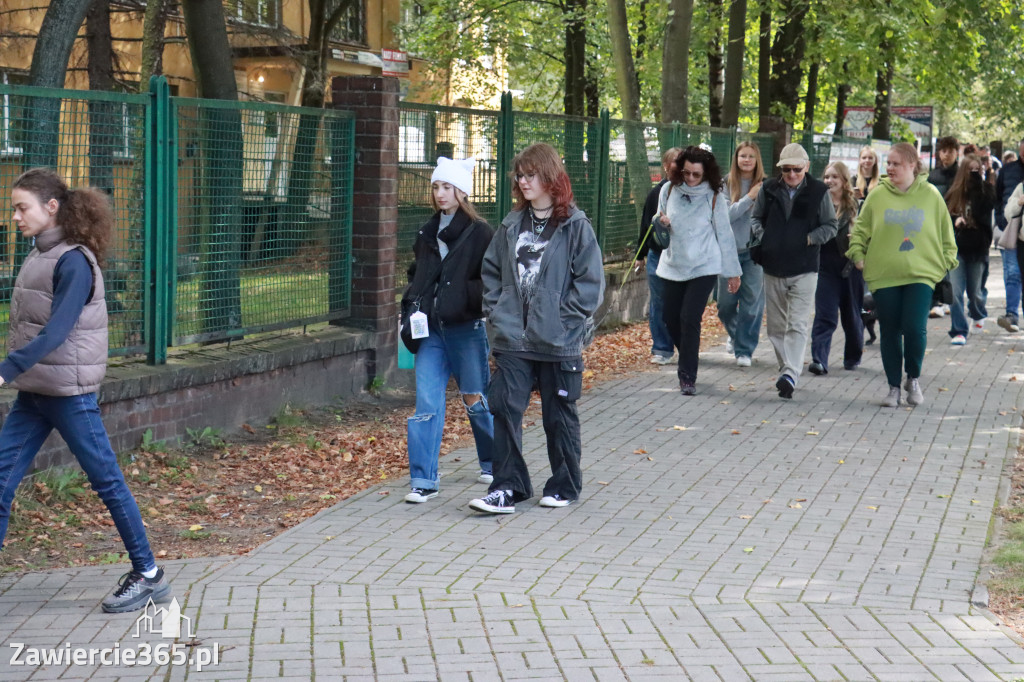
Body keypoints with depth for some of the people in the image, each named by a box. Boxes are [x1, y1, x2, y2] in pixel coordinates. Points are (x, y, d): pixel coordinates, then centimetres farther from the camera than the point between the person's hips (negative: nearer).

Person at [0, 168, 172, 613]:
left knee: (106, 480, 1)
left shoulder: (73, 262, -16)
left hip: (69, 392, -9)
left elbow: (56, 331, -25)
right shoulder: (40, 256, 10)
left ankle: (148, 574, 12)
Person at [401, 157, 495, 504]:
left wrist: (463, 296, -20)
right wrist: (411, 303, 11)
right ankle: (423, 480, -2)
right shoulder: (427, 233, 13)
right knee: (426, 403, -3)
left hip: (467, 328, -5)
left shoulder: (479, 233, -6)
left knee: (475, 400, 9)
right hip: (431, 329, 5)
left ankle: (492, 463, 31)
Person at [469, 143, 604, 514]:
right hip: (512, 339, 4)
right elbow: (491, 270, 17)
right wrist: (496, 312, 5)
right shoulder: (511, 225, 8)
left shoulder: (575, 226, -7)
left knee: (559, 414, 9)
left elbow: (590, 282, -8)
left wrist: (563, 319, -12)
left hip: (559, 341, -4)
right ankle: (507, 487, 2)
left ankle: (564, 486, 24)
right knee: (505, 408, -3)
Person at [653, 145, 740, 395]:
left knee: (690, 319, -13)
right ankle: (687, 362, 33)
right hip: (672, 266, 4)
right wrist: (661, 222, -12)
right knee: (672, 320, 7)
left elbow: (724, 234, 0)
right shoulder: (669, 190, 1)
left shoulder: (714, 197, -7)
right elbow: (659, 221, 14)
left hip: (704, 268, -4)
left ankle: (688, 376, -7)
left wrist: (733, 271, 4)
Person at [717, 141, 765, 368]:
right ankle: (736, 335, 38)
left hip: (755, 251, -1)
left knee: (751, 302, -3)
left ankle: (745, 349, 10)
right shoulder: (726, 185, -1)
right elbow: (725, 215, -11)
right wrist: (749, 198, -17)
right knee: (726, 304, 9)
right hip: (729, 250, 1)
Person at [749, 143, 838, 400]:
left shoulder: (818, 192, -2)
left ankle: (791, 374, -20)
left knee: (797, 325, -12)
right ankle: (786, 370, 24)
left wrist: (809, 239, -10)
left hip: (804, 270, -4)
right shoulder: (768, 190, 4)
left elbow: (830, 226, 5)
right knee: (776, 325, 11)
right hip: (773, 268, 4)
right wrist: (763, 237, -2)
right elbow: (755, 218, 16)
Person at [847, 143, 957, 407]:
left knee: (915, 328, -13)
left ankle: (913, 378, 12)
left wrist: (947, 260, 7)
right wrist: (857, 254, 0)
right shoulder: (878, 195, 3)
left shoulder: (930, 195, 4)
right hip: (883, 275, 1)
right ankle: (894, 387, 19)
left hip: (921, 275, -1)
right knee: (890, 333, 5)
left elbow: (946, 233, 13)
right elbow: (860, 229, 11)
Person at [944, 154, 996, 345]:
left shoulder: (986, 189, -2)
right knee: (955, 292, -9)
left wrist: (976, 182, -20)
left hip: (978, 249, -1)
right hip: (957, 248, 1)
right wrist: (954, 222, -13)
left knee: (975, 292, 12)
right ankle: (958, 332, -3)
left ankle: (978, 315, 44)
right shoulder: (954, 192, 4)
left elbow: (980, 212, -20)